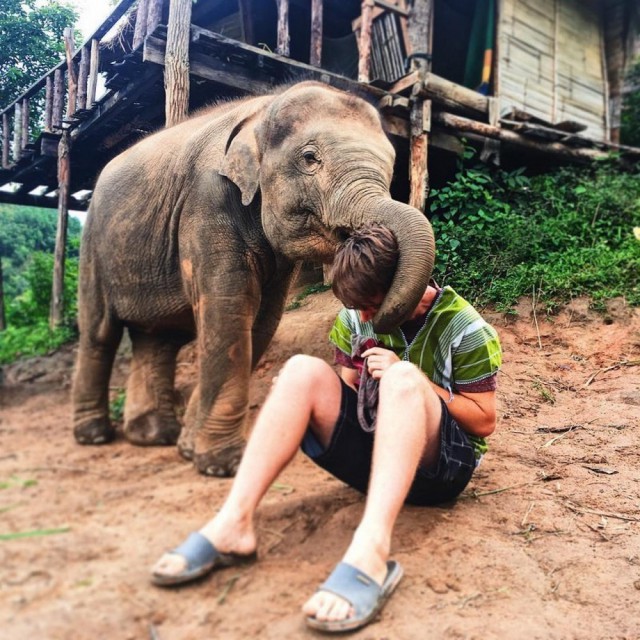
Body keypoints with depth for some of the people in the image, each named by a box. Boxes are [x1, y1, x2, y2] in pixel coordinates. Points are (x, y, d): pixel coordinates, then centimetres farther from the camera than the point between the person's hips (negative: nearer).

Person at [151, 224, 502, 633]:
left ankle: (370, 553, -50)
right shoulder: (357, 316, 3)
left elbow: (485, 421, -7)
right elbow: (349, 392, 10)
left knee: (403, 377, -35)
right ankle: (233, 524, -30)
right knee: (304, 371, -20)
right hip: (371, 448, 4)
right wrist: (363, 378, -15)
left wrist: (410, 381, -19)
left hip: (442, 462, -4)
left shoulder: (465, 328, -9)